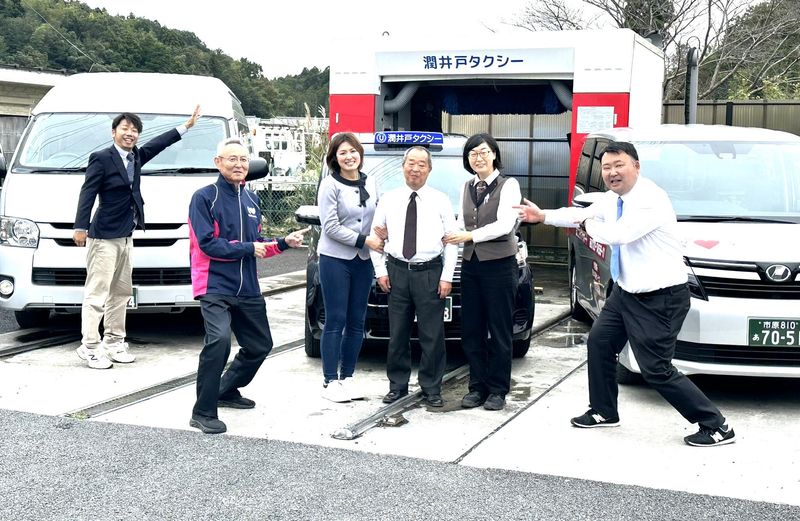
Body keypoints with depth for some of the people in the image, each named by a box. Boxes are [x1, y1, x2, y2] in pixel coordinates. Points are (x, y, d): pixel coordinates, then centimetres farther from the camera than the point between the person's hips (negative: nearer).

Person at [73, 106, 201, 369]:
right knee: (96, 293, -7)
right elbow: (87, 194, -14)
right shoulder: (101, 159, -10)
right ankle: (89, 347, -3)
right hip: (104, 236, -8)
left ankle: (113, 342, 22)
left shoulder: (136, 156, 10)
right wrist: (80, 228, -19)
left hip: (125, 236, 9)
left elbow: (158, 144, 22)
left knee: (121, 292, 14)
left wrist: (186, 126, 24)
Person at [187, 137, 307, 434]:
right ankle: (203, 412, -18)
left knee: (260, 345, 16)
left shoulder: (250, 200, 13)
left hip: (248, 289, 8)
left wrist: (284, 243, 3)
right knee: (218, 339, -28)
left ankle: (227, 391, 39)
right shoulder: (205, 198, -8)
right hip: (215, 287, -8)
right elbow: (207, 244, -17)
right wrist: (248, 248, -12)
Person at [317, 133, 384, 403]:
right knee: (336, 321, -3)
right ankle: (330, 381, 3)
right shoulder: (330, 185, -8)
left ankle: (347, 376, 17)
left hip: (362, 260, 6)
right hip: (335, 259, -5)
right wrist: (365, 240, -14)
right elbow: (331, 227, -13)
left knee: (357, 322, 7)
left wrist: (380, 239, -1)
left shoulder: (370, 183, 9)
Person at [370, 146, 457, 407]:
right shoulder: (388, 199, 7)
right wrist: (380, 270, 3)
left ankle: (431, 388, 11)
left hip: (430, 273, -1)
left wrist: (447, 276, -5)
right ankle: (397, 385, 17)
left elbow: (451, 240, 1)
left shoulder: (440, 201, 3)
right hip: (397, 271, 2)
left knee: (432, 335, 1)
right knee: (397, 334, 6)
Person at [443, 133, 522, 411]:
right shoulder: (467, 188, 14)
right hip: (471, 265, 5)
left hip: (499, 265, -5)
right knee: (471, 330, 7)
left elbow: (505, 225, -14)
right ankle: (478, 386, 18)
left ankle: (498, 390, 10)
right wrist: (449, 234, -2)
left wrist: (470, 236, -17)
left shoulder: (508, 185, -4)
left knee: (499, 331, 2)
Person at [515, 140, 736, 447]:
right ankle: (603, 412, 33)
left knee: (656, 371, -7)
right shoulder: (612, 199, 5)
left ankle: (716, 427, 5)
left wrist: (589, 226, -14)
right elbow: (584, 214, 23)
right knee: (599, 343, 17)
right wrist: (543, 216, 23)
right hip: (626, 292, 9)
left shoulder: (650, 200, -22)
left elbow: (619, 234, -33)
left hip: (660, 300, -9)